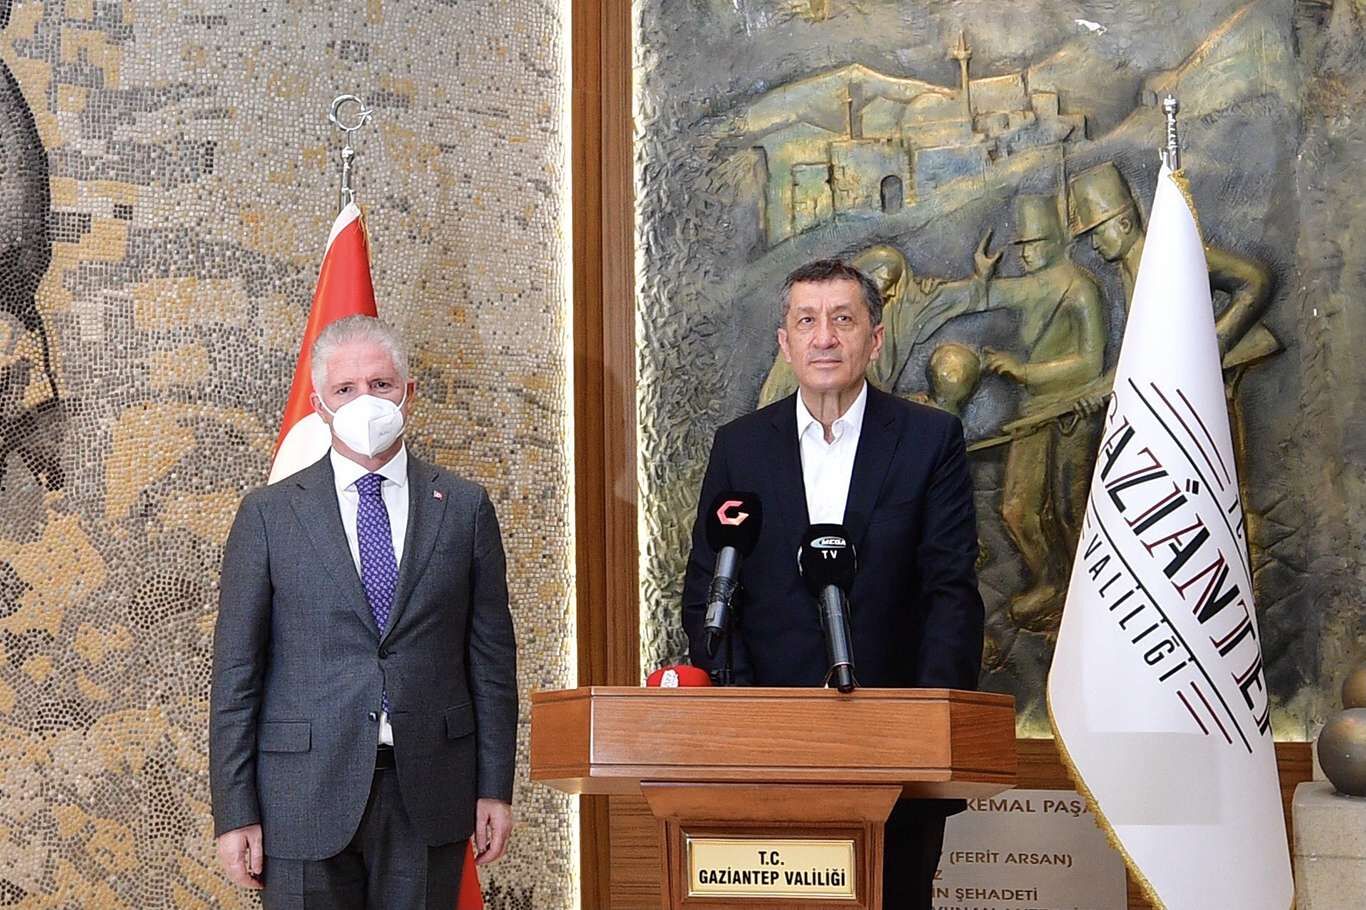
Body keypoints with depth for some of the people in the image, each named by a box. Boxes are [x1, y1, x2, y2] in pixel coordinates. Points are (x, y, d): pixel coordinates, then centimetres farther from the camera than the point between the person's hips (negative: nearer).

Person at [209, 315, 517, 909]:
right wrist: (235, 813, -4)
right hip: (307, 795, -1)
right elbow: (236, 672, 1)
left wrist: (495, 788, 4)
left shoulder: (464, 508, 6)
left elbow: (493, 658, 8)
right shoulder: (269, 514, 2)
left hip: (428, 797, 1)